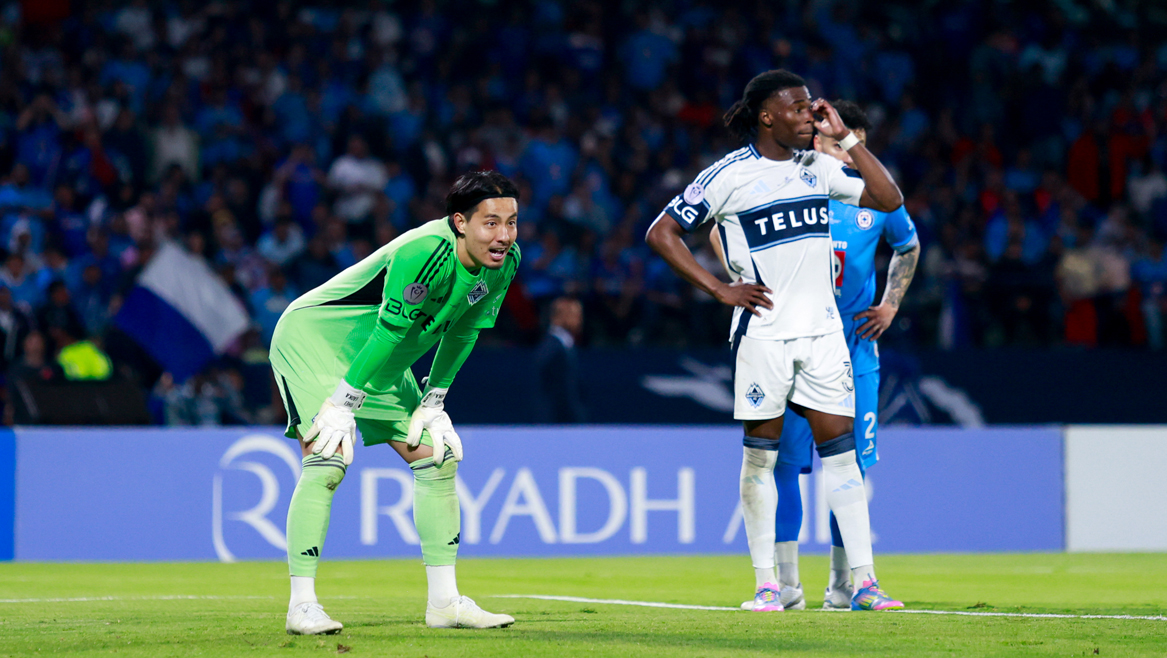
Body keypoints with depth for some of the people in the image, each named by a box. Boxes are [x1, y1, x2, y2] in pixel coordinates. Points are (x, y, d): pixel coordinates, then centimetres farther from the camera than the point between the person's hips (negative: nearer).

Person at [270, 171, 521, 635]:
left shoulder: (505, 262, -8)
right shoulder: (427, 252, -33)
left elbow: (463, 332, 4)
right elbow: (391, 330, -31)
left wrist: (433, 402, 4)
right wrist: (343, 402, -26)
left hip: (379, 363, 9)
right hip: (312, 336, -9)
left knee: (437, 455, 5)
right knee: (328, 459, -22)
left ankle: (444, 601, 9)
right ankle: (301, 605, -19)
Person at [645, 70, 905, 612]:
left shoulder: (816, 167, 10)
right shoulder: (730, 175, -5)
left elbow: (889, 200, 9)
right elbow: (661, 234, -3)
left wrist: (845, 138, 3)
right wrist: (720, 289, -9)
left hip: (822, 329, 4)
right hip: (763, 332, -4)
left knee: (841, 449, 0)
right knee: (760, 454, 0)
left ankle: (863, 581, -1)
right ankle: (766, 583, 8)